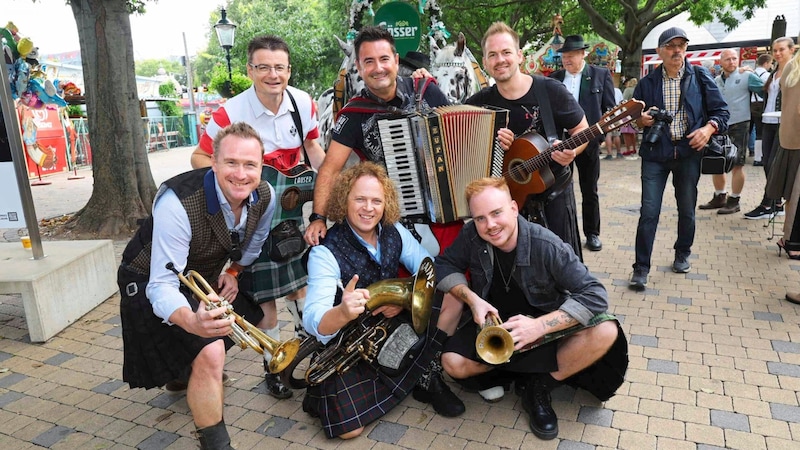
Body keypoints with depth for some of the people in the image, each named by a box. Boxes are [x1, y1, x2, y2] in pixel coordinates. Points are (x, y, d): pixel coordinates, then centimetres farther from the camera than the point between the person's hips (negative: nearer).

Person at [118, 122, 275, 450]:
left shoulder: (265, 196, -18)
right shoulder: (177, 203, -37)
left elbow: (254, 244, 6)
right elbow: (162, 286, -37)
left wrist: (234, 272, -10)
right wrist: (193, 322, -57)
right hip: (150, 282, -7)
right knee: (209, 352, -26)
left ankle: (187, 372, 40)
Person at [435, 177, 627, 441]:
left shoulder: (547, 246, -27)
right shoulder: (471, 236, -19)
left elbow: (595, 295, -29)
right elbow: (444, 265, -6)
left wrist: (539, 325, -41)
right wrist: (471, 298, -25)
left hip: (546, 323, -2)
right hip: (496, 323, 2)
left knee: (605, 332, -28)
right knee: (453, 364, -21)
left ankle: (539, 385, -9)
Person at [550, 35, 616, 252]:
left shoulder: (601, 75, 2)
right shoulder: (553, 78, 8)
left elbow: (610, 109, 1)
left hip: (588, 140, -2)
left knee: (589, 191, 8)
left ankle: (592, 233, 19)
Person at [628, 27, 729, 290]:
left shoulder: (700, 77, 4)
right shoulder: (647, 83, 4)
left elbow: (721, 110, 5)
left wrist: (710, 127, -15)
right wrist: (641, 120, -12)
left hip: (689, 152, 1)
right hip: (655, 153, -1)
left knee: (687, 209, 13)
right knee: (649, 211, -6)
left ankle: (682, 255, 34)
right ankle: (641, 268, 1)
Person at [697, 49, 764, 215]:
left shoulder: (747, 76, -4)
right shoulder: (716, 81, 11)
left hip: (739, 126, -6)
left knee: (737, 164, -1)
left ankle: (734, 201, 7)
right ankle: (719, 197, 26)